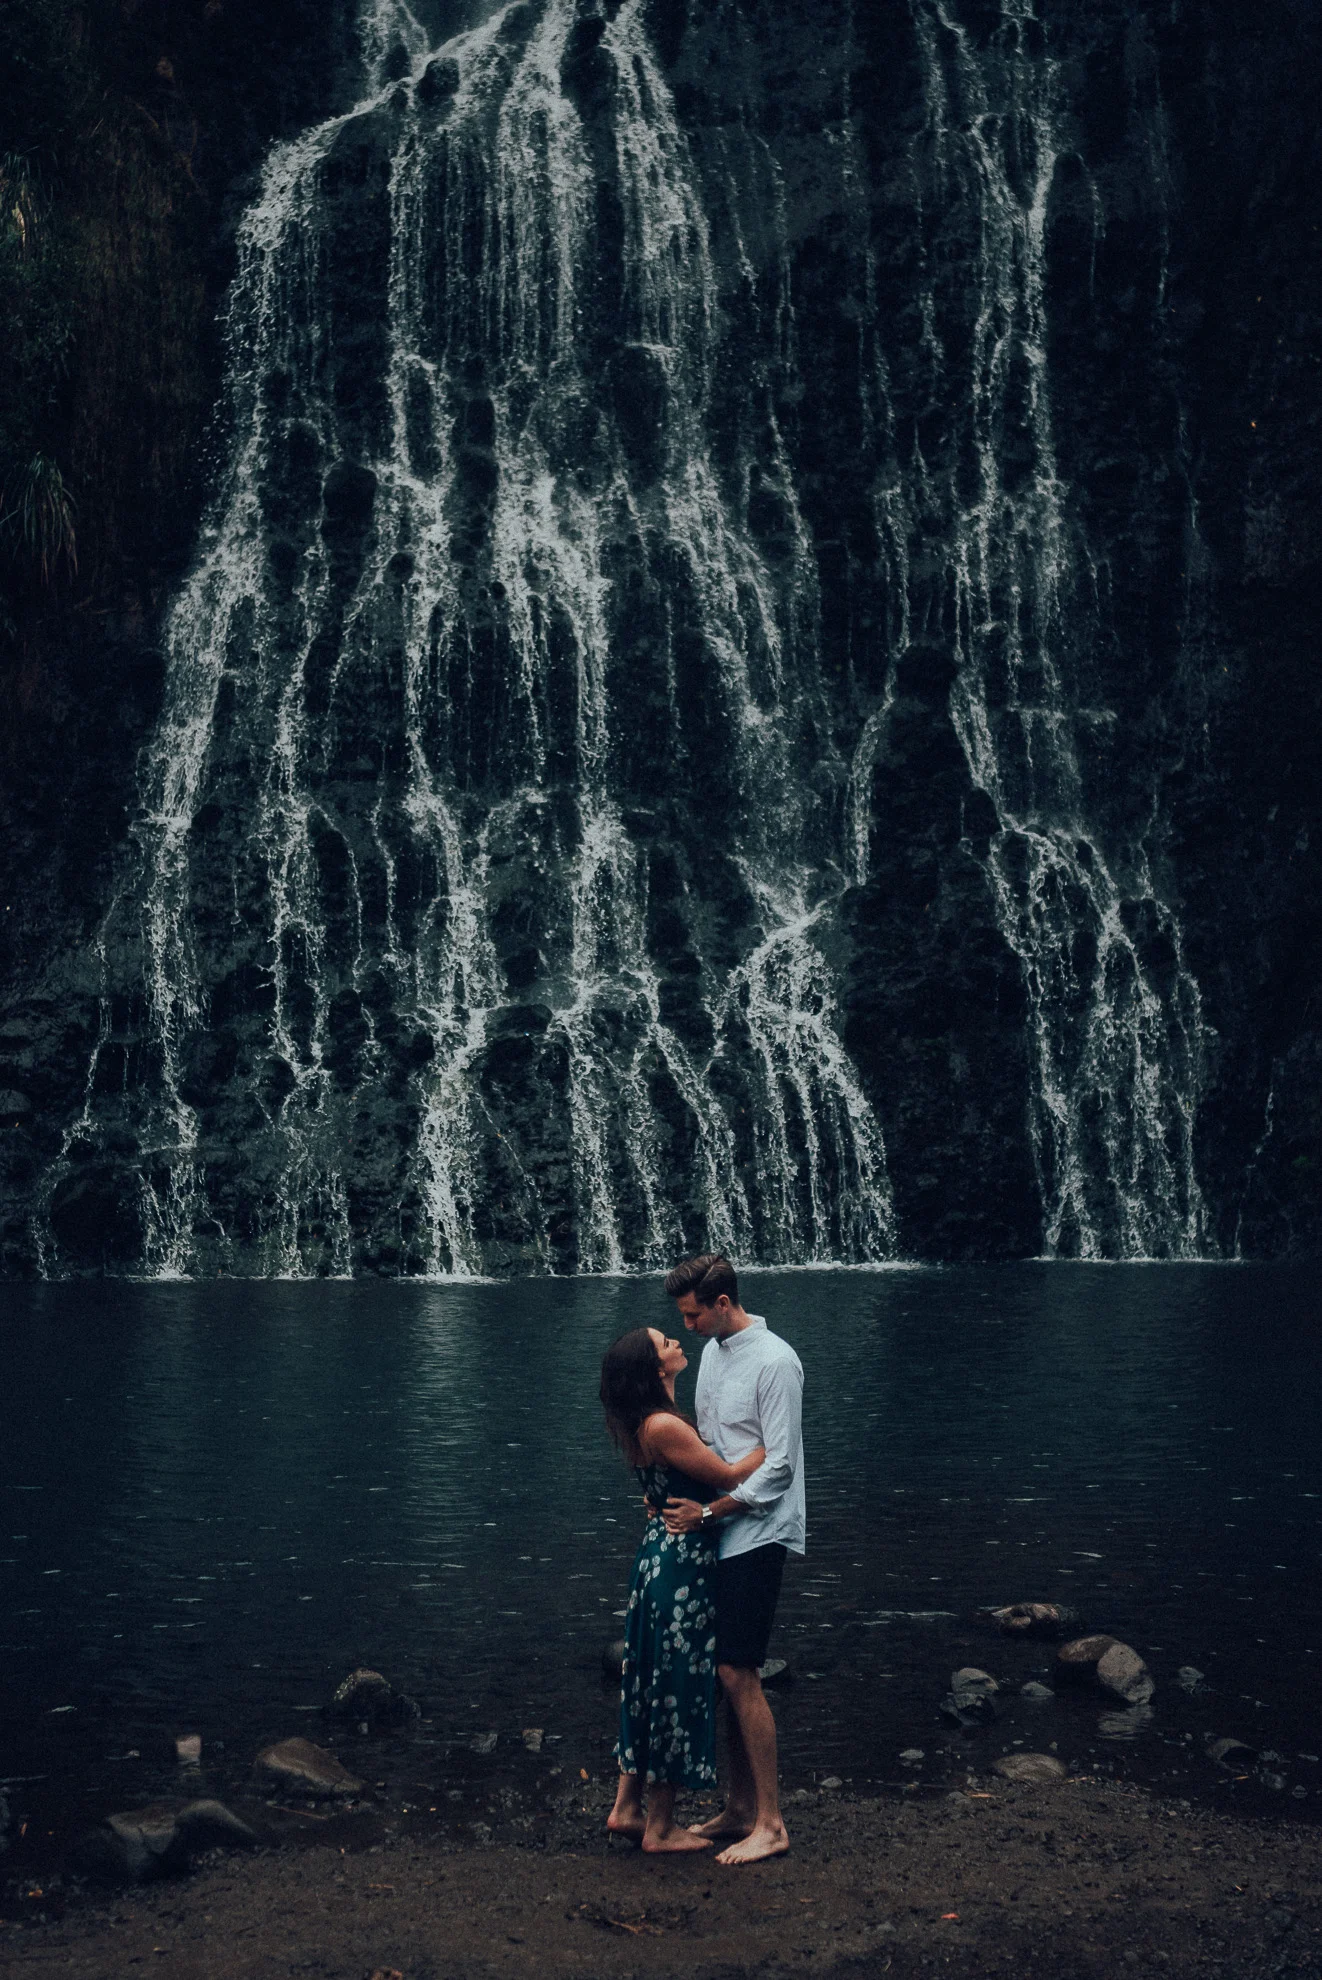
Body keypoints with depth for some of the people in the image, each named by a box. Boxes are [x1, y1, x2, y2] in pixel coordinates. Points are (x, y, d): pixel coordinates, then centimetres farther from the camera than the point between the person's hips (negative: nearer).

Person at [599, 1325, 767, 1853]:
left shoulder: (648, 1423, 9)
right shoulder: (664, 1426, -21)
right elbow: (730, 1476, -15)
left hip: (661, 1555, 10)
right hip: (682, 1560, -10)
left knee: (652, 1681, 16)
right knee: (680, 1685, 1)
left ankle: (627, 1808, 25)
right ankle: (660, 1828, 11)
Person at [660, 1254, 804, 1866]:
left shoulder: (773, 1361, -15)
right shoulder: (714, 1353, 12)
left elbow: (779, 1466, -18)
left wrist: (708, 1510, -17)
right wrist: (675, 1494, 10)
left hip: (756, 1535, -9)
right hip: (718, 1534, 9)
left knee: (738, 1673, -9)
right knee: (726, 1672, 11)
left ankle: (770, 1825, -1)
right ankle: (739, 1809, 20)